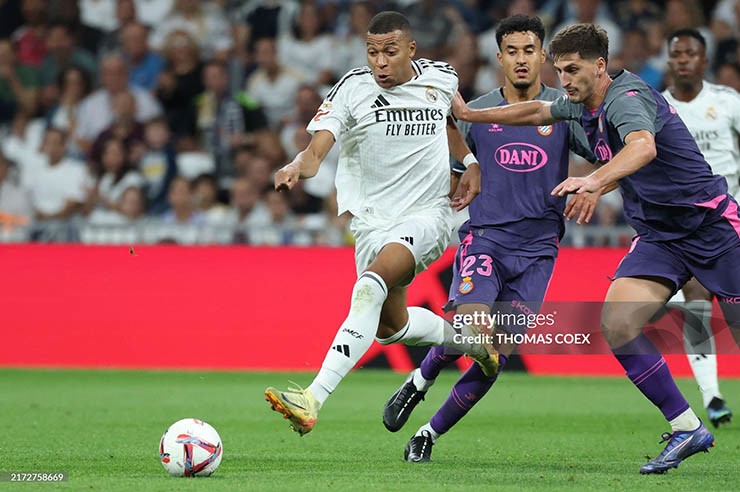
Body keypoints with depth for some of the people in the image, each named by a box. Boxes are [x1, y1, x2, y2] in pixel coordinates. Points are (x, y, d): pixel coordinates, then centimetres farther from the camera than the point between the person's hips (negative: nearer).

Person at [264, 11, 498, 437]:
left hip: (428, 214, -3)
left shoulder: (442, 78, 0)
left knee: (372, 286, -29)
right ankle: (470, 342, 49)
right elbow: (318, 146, -22)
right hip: (373, 221, 3)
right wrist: (298, 167, -45)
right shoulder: (354, 88, -9)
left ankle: (313, 400, -39)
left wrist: (471, 163, 13)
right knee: (390, 326, 16)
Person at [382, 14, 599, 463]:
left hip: (537, 248, 0)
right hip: (485, 236, 0)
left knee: (499, 353, -4)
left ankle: (430, 434, 10)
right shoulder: (477, 113, 7)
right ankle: (418, 384, 4)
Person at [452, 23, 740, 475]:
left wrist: (595, 181, -57)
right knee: (617, 325, -13)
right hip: (658, 236, 8)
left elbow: (644, 147, -42)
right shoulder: (585, 105, 7)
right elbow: (538, 111, 27)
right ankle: (686, 429, -7)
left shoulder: (626, 98, -21)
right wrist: (470, 114, 30)